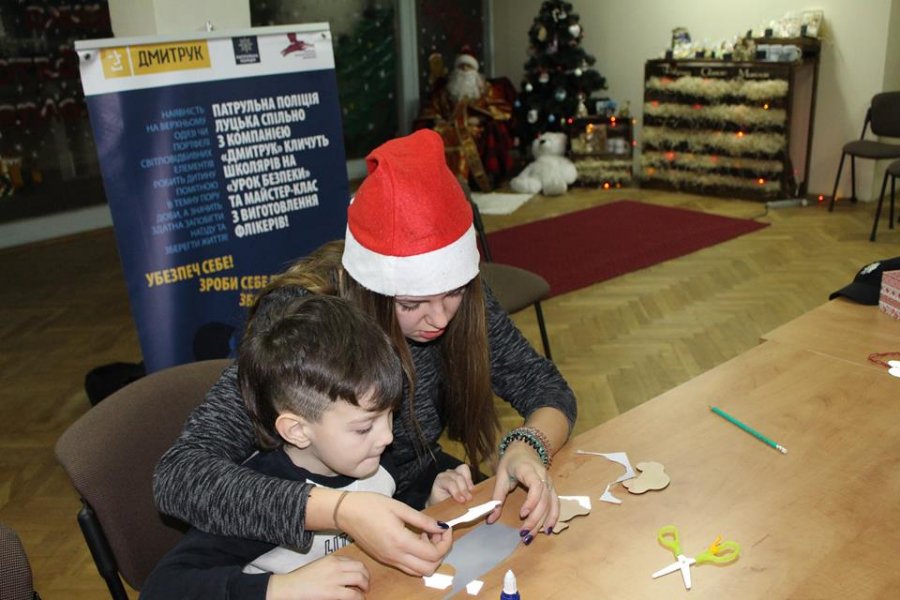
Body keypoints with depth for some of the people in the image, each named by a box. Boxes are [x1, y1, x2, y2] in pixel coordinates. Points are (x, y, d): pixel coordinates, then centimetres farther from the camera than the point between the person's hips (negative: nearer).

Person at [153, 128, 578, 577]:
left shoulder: (457, 299, -13)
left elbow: (547, 388, -5)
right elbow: (179, 476, -32)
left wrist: (527, 446, -26)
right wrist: (339, 511, -44)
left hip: (435, 513, 4)